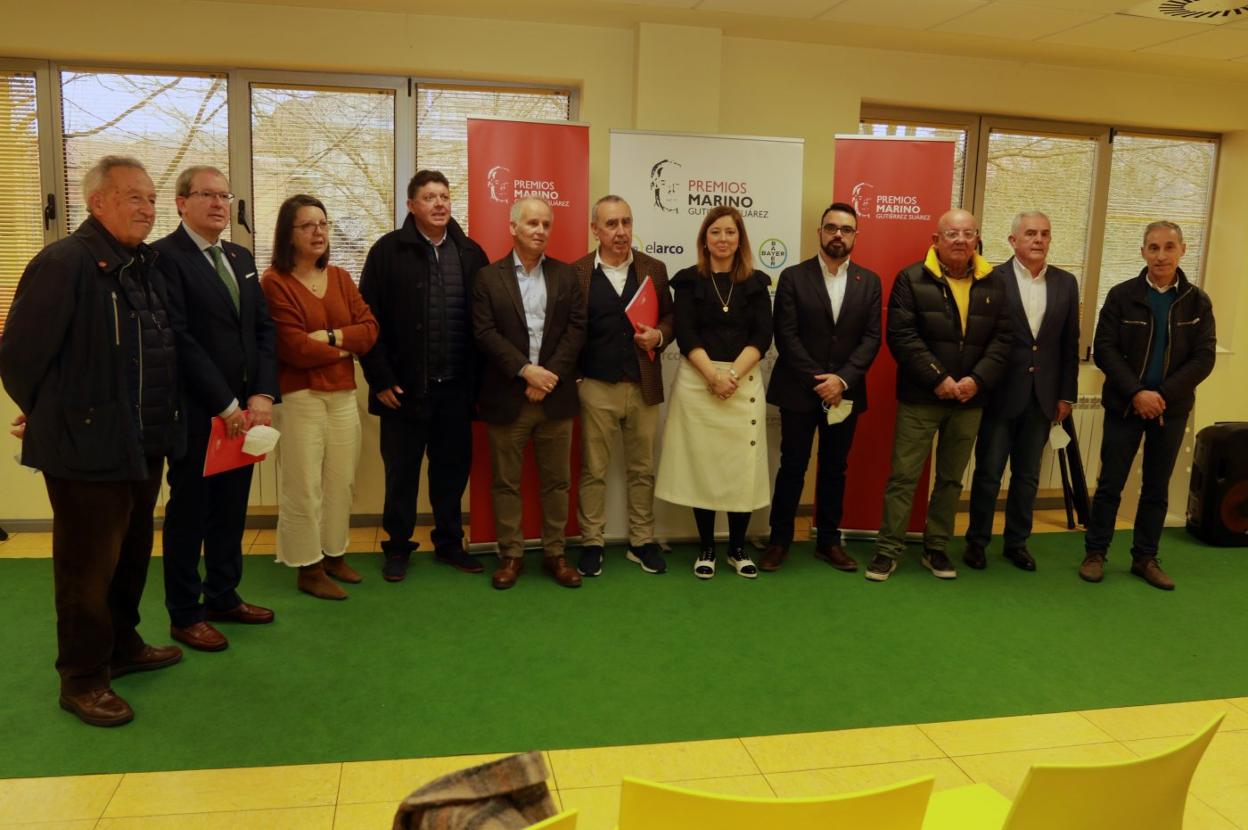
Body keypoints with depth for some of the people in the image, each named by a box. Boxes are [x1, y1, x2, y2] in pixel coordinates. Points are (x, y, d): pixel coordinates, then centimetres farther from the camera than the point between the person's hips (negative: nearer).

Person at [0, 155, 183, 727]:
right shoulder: (63, 263, -16)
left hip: (143, 446, 8)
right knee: (88, 567, 4)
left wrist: (159, 424, 14)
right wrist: (54, 420, 0)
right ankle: (82, 680, 19)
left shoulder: (145, 266, 10)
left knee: (132, 555, 20)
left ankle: (123, 646, 38)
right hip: (88, 448, -8)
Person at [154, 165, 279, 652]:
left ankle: (224, 597, 29)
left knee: (232, 510, 14)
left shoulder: (240, 258, 14)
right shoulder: (165, 257, -9)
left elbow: (263, 329, 10)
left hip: (243, 411, 7)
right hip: (196, 412, -6)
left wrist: (262, 394, -3)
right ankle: (184, 615, 19)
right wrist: (225, 405, -16)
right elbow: (180, 338, -16)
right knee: (189, 513, 6)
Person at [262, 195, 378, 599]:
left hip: (344, 394, 6)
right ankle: (308, 569, 12)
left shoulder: (340, 277, 11)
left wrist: (332, 336, -12)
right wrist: (345, 348, -4)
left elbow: (370, 329, 4)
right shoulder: (274, 282, -8)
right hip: (299, 396, -6)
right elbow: (294, 348, -15)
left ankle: (334, 555, 26)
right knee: (304, 486, 0)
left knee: (342, 481, 12)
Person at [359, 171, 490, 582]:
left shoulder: (471, 254, 6)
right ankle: (397, 547, 24)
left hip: (456, 386, 3)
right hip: (404, 386, -3)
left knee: (453, 468, 12)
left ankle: (449, 544, 28)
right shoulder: (388, 251, -3)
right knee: (401, 472, 9)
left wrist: (479, 378, 2)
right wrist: (380, 378, -10)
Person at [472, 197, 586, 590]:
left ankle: (555, 554, 19)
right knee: (506, 482, 6)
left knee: (557, 481, 8)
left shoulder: (566, 275, 8)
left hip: (556, 395, 2)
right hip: (506, 397, -1)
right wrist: (525, 370, -16)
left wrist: (550, 374, -11)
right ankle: (510, 555, 18)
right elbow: (485, 332, -7)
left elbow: (576, 328, 0)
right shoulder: (488, 277, 2)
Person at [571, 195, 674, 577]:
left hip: (644, 387, 3)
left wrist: (658, 335, -10)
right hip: (596, 388, -2)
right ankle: (591, 543, 18)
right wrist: (573, 377, -8)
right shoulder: (576, 272, -2)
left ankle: (641, 542, 22)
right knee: (593, 471, 7)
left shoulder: (654, 269, 6)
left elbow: (669, 317, 11)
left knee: (642, 469, 11)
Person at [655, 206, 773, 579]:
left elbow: (762, 337, 0)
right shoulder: (689, 280, 5)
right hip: (697, 383, -1)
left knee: (742, 468, 3)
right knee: (701, 466, 3)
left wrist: (732, 373, -13)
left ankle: (738, 548, 17)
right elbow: (685, 335, -4)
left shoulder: (756, 282, 8)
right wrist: (713, 375, -15)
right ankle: (706, 548, 15)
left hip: (744, 383, 1)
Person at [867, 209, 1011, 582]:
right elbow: (901, 336, -12)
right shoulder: (912, 279, -4)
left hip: (970, 400, 4)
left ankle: (936, 548, 24)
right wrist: (937, 378, -17)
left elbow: (1002, 339, 4)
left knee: (951, 479, 12)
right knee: (904, 476, 0)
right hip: (920, 397, -4)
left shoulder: (993, 284, 8)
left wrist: (978, 379, -11)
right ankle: (888, 549, 10)